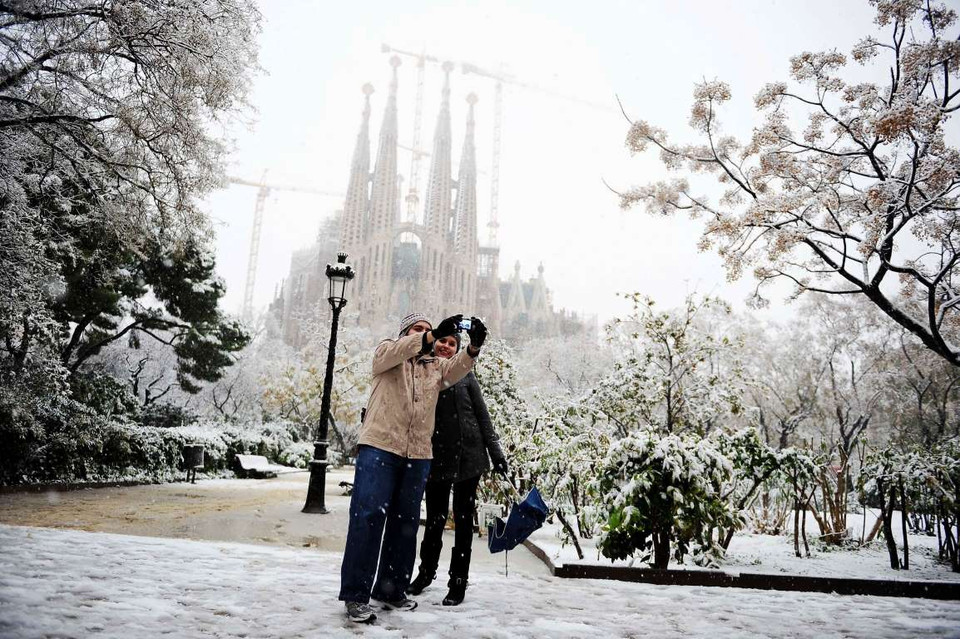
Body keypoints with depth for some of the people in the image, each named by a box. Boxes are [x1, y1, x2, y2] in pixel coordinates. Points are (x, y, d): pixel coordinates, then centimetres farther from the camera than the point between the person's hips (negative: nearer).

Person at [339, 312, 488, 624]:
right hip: (379, 446, -5)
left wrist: (474, 346, -24)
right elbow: (393, 352, -15)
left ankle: (391, 589, 22)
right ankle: (356, 594, -2)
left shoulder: (435, 366, 18)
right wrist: (434, 335, -29)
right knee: (368, 517, -8)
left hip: (418, 454, 5)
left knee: (406, 522, 10)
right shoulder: (386, 352, 9)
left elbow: (457, 368, -2)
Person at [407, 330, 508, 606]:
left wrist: (497, 454, -2)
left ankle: (458, 582, 18)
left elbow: (483, 418, 3)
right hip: (436, 459, 1)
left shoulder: (466, 377, 2)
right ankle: (426, 571, 35)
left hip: (469, 457, -1)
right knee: (435, 519, 11)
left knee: (463, 520, 5)